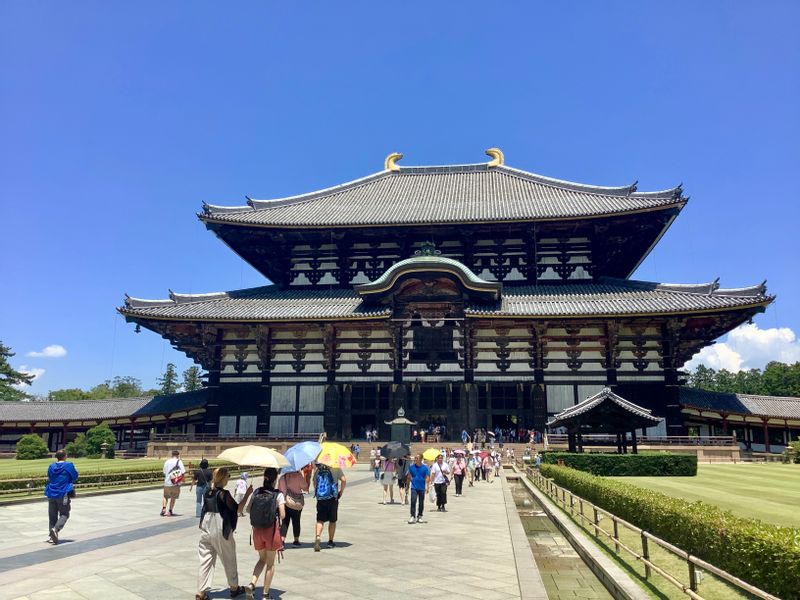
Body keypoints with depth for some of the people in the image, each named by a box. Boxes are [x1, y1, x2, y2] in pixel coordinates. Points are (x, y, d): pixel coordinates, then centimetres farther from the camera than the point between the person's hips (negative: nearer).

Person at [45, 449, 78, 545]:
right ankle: (55, 529, -21)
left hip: (51, 494, 4)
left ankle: (52, 536, 10)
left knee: (53, 516, 11)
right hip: (63, 494, -4)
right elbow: (75, 476, 1)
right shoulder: (69, 465, -7)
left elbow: (49, 478, 17)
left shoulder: (51, 467, 6)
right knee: (64, 514, 4)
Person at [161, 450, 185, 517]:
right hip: (176, 483, -2)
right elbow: (183, 472, -7)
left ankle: (163, 508, -2)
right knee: (173, 498, 10)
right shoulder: (179, 461, -4)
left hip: (167, 482, 2)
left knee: (165, 496, 16)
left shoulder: (167, 461, 4)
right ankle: (170, 511, 10)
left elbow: (164, 472, 6)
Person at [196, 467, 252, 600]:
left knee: (205, 561, 8)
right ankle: (234, 588, 28)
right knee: (229, 560, 13)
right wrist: (247, 494, -7)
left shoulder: (207, 493, 2)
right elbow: (237, 509, -11)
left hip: (205, 530, 5)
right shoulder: (224, 494, -16)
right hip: (221, 532, -5)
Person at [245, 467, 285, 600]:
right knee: (270, 563, 12)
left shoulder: (257, 492, 0)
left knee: (262, 559, 22)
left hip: (257, 529, 4)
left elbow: (248, 509, 3)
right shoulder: (278, 494, -12)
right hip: (272, 529, -4)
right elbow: (282, 515, -16)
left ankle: (252, 584, 0)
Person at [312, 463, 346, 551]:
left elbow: (314, 482, 11)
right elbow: (343, 480, -12)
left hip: (320, 499, 2)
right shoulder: (336, 468, -4)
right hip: (333, 498, -2)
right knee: (332, 521, 12)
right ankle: (330, 541, 18)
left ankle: (317, 537, -22)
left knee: (320, 520, 2)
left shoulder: (318, 469, 6)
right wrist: (341, 492, 0)